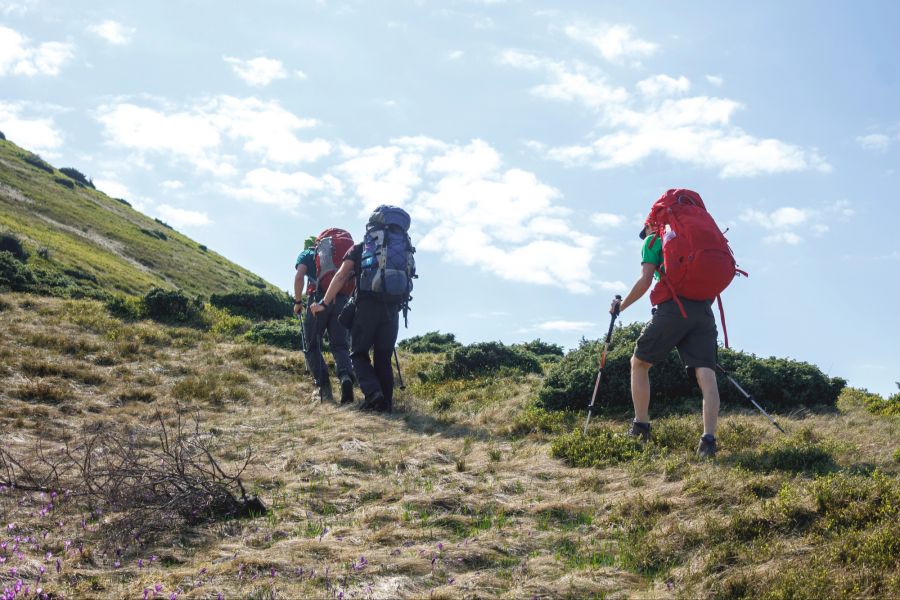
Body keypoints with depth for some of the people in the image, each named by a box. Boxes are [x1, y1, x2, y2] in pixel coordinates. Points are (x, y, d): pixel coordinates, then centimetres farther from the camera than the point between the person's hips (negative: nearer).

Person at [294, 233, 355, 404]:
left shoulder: (306, 254, 18)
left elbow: (299, 276, -2)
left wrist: (298, 302, 7)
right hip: (341, 301, 3)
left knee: (312, 346, 9)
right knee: (340, 345, 4)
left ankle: (324, 387, -6)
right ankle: (346, 377, -25)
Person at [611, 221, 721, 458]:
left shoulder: (653, 241, 13)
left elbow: (645, 280, 0)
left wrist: (621, 305, 11)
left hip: (672, 308, -4)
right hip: (704, 310, 4)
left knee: (639, 363, 13)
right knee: (706, 374, -6)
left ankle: (640, 429, 10)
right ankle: (708, 439, -21)